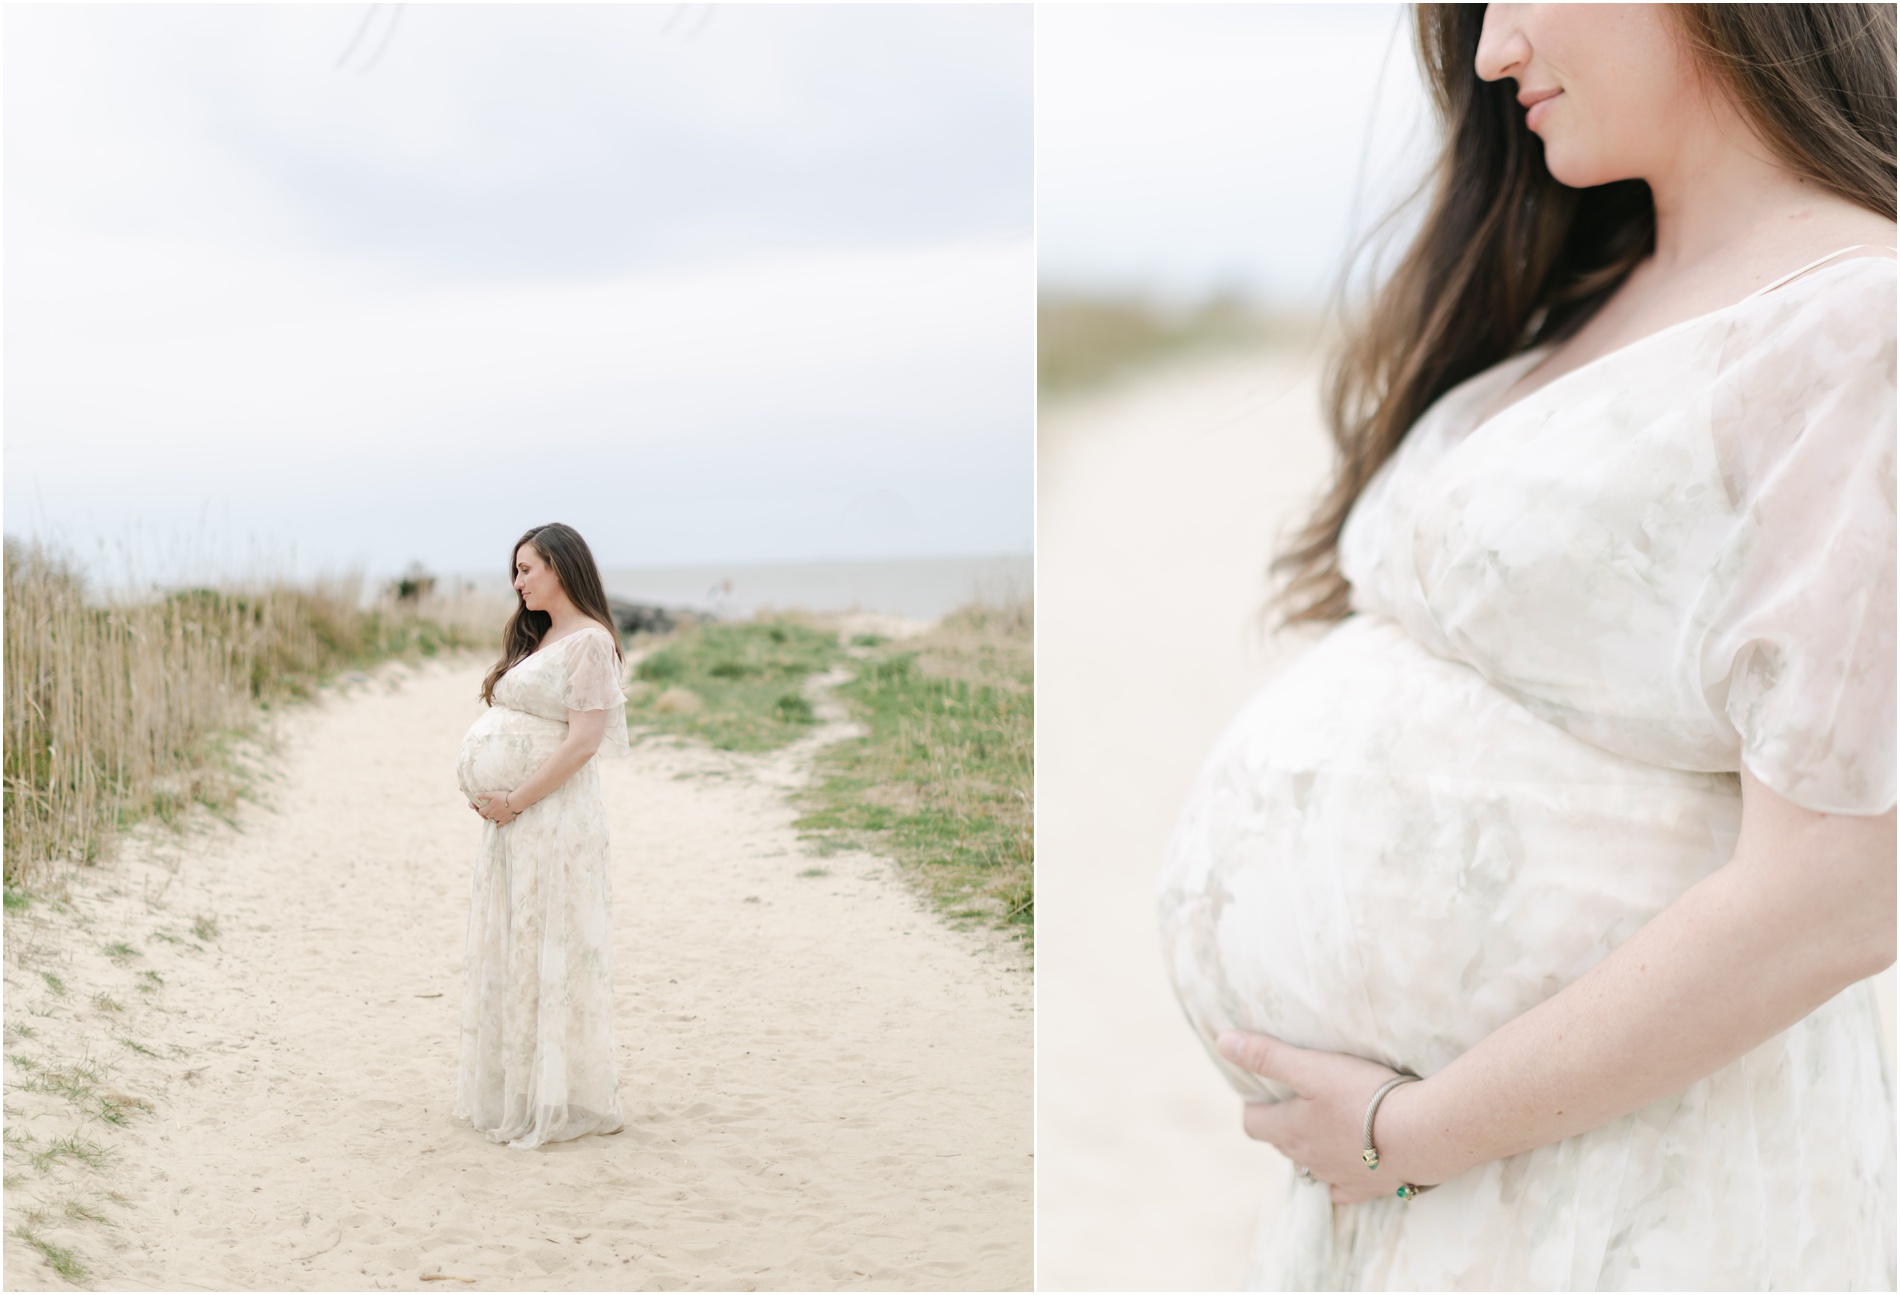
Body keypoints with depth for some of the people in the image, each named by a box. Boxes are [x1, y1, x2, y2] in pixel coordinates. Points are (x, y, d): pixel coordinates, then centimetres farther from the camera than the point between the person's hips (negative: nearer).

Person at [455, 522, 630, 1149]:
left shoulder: (589, 641, -11)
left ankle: (559, 1098, 5)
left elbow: (584, 740, -18)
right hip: (511, 816, 9)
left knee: (548, 949, -4)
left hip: (556, 814, -9)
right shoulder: (535, 639, 17)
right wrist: (484, 787, 2)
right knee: (509, 949, 12)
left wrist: (516, 800, -16)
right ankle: (514, 1089, 21)